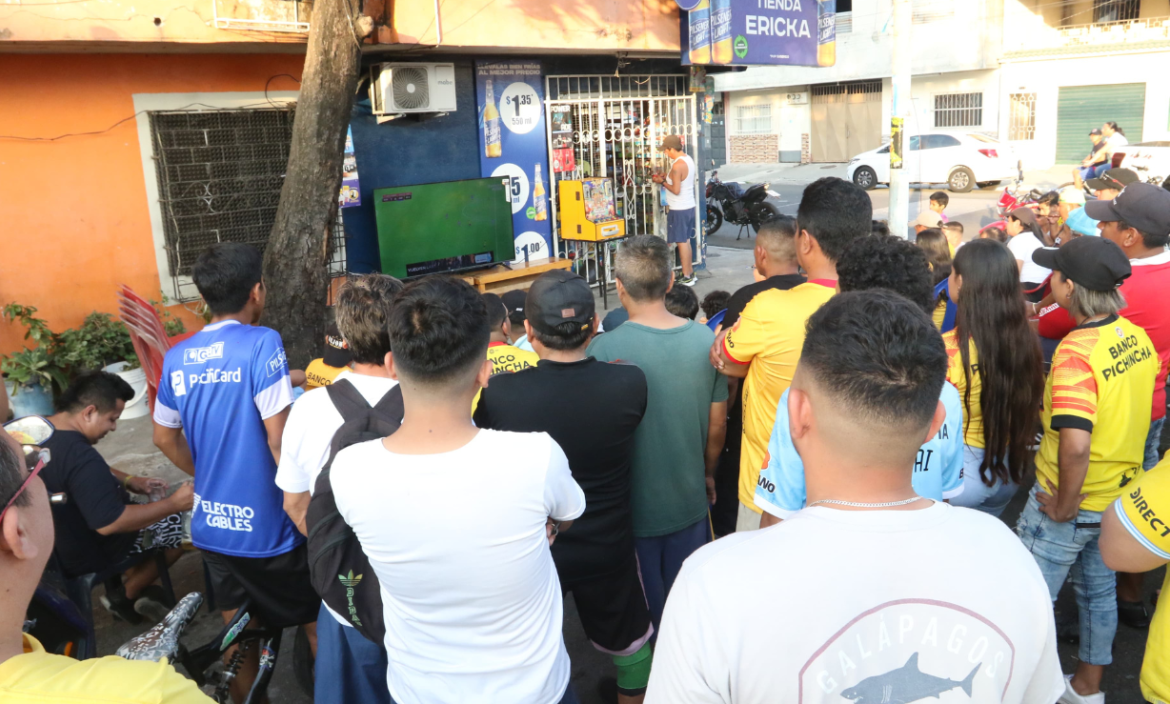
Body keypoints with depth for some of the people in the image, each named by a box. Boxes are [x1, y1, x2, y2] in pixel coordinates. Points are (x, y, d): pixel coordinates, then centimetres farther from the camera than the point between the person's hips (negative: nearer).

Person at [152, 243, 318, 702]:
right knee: (318, 626, 14)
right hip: (265, 523, -6)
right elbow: (278, 439, -21)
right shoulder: (261, 343, -18)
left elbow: (165, 438, 12)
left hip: (211, 524, 6)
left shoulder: (177, 358, 1)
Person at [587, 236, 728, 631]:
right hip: (690, 498, 3)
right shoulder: (705, 340, -10)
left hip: (633, 505, -3)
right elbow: (717, 424, 1)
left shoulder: (603, 349, -22)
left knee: (643, 613, 18)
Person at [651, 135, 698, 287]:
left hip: (679, 210, -9)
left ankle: (687, 277, 3)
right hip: (689, 206, 9)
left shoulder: (677, 165, -22)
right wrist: (666, 177, 10)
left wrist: (663, 182, -9)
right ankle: (690, 273, 24)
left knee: (681, 242, -2)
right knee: (686, 241, 16)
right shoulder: (688, 159, 8)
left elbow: (676, 190, -22)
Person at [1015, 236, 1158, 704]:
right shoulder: (1137, 337, -3)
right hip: (1119, 497, 8)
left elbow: (1075, 444, -35)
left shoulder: (1076, 351, -28)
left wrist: (1064, 507, -21)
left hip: (1067, 504, -8)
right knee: (1100, 590, 23)